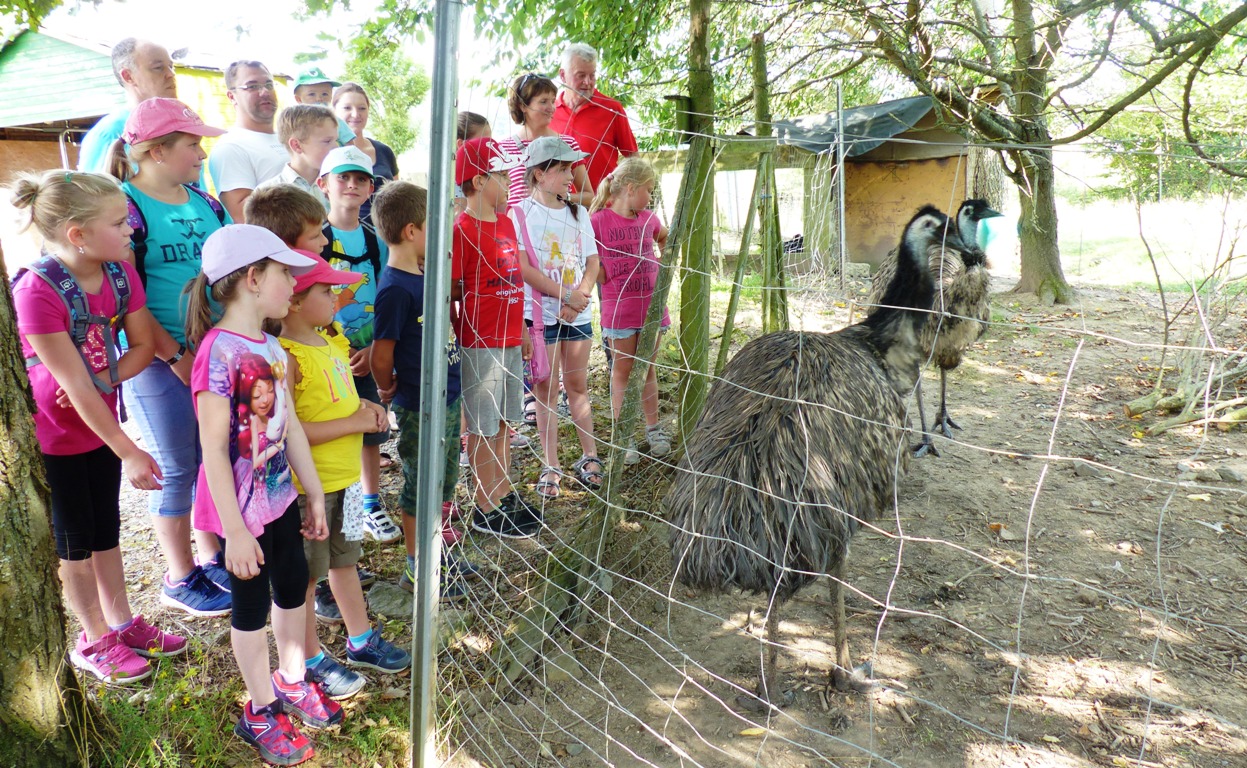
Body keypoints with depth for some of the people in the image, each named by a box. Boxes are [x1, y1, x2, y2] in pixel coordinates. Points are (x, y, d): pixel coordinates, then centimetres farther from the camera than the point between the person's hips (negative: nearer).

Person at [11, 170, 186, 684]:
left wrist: (103, 381, -21)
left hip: (100, 423, 6)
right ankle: (94, 641, 27)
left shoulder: (121, 274, -8)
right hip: (54, 435, -6)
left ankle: (121, 622, 35)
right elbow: (75, 386, -27)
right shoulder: (38, 290, -27)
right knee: (74, 541, 10)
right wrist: (129, 452, -25)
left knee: (106, 528, 18)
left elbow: (144, 344, -2)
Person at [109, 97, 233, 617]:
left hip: (218, 353, 6)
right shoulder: (125, 207, -11)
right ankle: (180, 580, 23)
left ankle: (212, 559, 33)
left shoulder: (204, 203, 9)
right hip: (161, 361, -6)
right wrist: (176, 355, -16)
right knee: (178, 468, 6)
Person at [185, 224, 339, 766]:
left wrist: (314, 494, 13)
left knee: (292, 587, 21)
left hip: (281, 496, 8)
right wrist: (235, 530, -20)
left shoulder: (272, 348, 2)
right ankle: (261, 713, 31)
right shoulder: (220, 351, -23)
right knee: (252, 605, 10)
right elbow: (213, 449, -22)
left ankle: (292, 683, 44)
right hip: (242, 507, -8)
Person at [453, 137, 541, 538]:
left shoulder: (506, 223, 11)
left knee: (504, 421, 17)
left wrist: (522, 330, 16)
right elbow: (447, 294, -15)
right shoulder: (462, 230, -14)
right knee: (483, 427, 2)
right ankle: (485, 509, 14)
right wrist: (459, 339, -14)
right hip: (481, 343, -8)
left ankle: (505, 495, 30)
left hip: (510, 340, 8)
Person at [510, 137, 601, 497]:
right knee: (547, 388, 3)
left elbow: (592, 264, 6)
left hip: (578, 314, 4)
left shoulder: (578, 212, 9)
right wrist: (567, 295, -14)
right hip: (540, 313, -4)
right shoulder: (521, 214, -5)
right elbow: (524, 268, -13)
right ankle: (551, 467, 11)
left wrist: (579, 298, -10)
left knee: (578, 384, 10)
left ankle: (589, 458, 20)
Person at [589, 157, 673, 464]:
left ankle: (653, 430, 26)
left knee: (648, 368, 14)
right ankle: (623, 437, 15)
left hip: (652, 304, 5)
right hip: (619, 308, -4)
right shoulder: (598, 221, -11)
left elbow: (666, 239, 27)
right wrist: (601, 275, -9)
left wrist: (662, 262, 15)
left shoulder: (649, 219, 6)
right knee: (623, 369, 6)